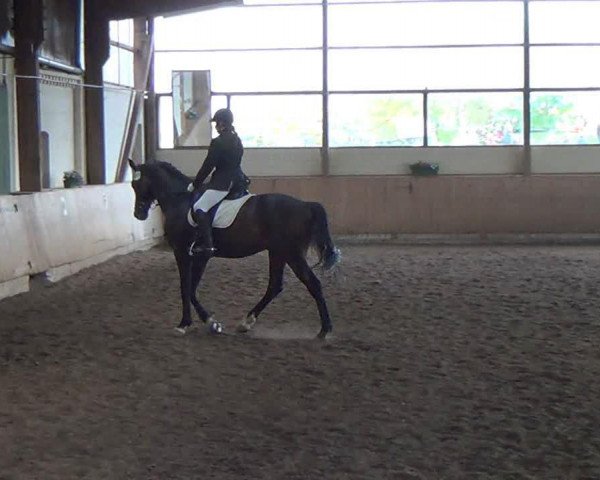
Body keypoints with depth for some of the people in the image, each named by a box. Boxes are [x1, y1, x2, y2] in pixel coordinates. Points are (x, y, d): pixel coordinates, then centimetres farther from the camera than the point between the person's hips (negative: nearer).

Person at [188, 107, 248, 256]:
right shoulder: (237, 141, 14)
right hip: (237, 181, 9)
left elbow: (208, 166, -10)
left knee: (199, 208, -16)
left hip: (222, 183, -9)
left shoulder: (218, 142, -12)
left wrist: (195, 184, 1)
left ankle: (206, 244, -28)